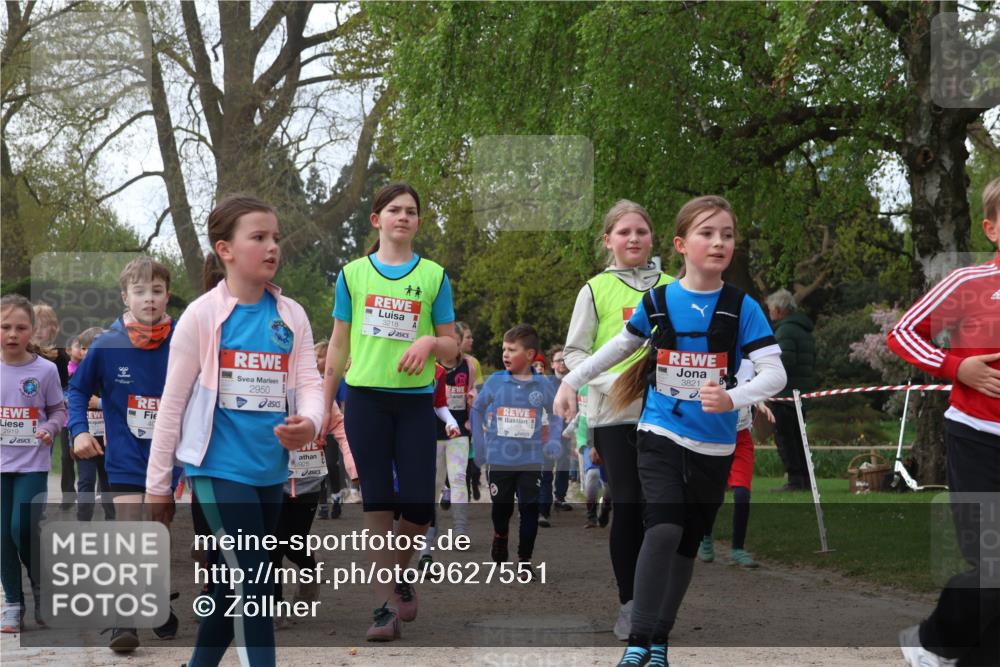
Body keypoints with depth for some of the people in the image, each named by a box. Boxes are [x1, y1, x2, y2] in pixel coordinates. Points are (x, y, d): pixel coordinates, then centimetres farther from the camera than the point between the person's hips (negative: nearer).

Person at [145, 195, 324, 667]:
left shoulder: (292, 316, 5)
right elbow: (173, 402, -3)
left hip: (270, 469, 5)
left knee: (233, 581, 15)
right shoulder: (202, 315, -7)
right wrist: (157, 483, -1)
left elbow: (309, 382, 0)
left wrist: (309, 424, -24)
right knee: (252, 583, -11)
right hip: (220, 467, -5)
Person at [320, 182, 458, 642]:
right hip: (365, 399, 0)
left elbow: (452, 346, 6)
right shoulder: (353, 273, 6)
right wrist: (324, 404, 7)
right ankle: (386, 604, 5)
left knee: (418, 502, -4)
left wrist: (430, 341, -16)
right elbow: (339, 344, 10)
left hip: (416, 401, 0)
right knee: (377, 500, 0)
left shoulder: (434, 276, 4)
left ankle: (399, 572, 26)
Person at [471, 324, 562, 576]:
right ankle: (500, 537, 41)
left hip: (531, 461, 0)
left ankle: (525, 559, 12)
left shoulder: (543, 385, -4)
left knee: (530, 510, 0)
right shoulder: (494, 381, -5)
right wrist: (479, 444, 4)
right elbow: (477, 410, 9)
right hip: (499, 460, 0)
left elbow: (556, 414, 10)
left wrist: (553, 441, -4)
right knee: (501, 508, 11)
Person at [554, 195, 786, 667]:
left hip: (714, 446, 1)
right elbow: (622, 345, 15)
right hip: (661, 436, -1)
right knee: (663, 530, -20)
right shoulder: (657, 301, -4)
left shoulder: (741, 307, -9)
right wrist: (572, 381, 15)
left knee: (687, 543, 10)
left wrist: (733, 399, -35)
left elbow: (775, 372, -17)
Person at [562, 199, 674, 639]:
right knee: (628, 506, -2)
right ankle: (628, 603, 7)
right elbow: (574, 353, 2)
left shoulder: (672, 289, 9)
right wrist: (613, 381, -13)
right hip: (615, 414, -2)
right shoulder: (596, 290, 3)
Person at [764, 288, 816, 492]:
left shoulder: (785, 330, -12)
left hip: (785, 393, -10)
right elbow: (813, 363, 22)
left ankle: (795, 480, -11)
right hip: (803, 393, 10)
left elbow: (785, 362, -22)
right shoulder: (806, 331, 20)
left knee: (784, 437, -7)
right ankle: (805, 479, 15)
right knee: (797, 437, 14)